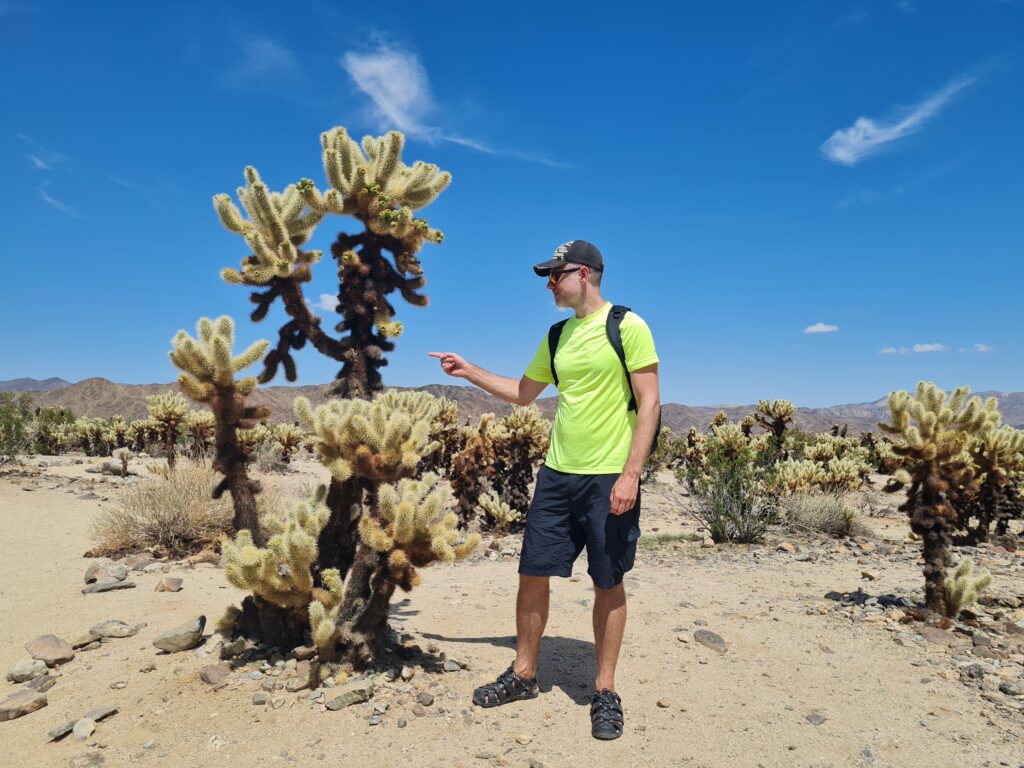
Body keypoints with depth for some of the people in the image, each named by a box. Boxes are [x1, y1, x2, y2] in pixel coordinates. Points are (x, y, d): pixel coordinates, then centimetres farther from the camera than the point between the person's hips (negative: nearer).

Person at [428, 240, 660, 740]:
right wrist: (468, 371, 16)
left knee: (608, 584, 5)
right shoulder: (558, 336, 12)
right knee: (533, 573, 8)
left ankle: (605, 691, 23)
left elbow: (650, 403, -11)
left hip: (610, 478, -6)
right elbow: (523, 393, 22)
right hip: (558, 474, 6)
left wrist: (630, 474, -17)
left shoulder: (628, 327, -7)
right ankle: (523, 675, 27)